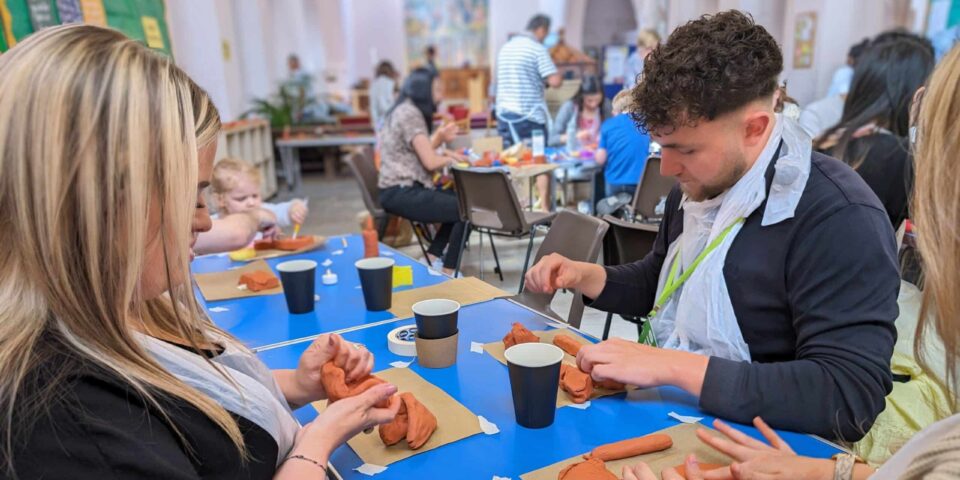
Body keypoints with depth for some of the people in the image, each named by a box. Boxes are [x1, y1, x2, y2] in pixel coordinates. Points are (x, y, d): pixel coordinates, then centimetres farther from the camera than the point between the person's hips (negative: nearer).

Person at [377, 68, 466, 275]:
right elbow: (430, 162, -19)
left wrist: (440, 139, 2)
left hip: (403, 189, 10)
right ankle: (448, 271, 0)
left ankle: (433, 256, 16)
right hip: (402, 193, -10)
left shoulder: (405, 111, 16)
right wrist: (449, 158, 0)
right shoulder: (410, 114, -15)